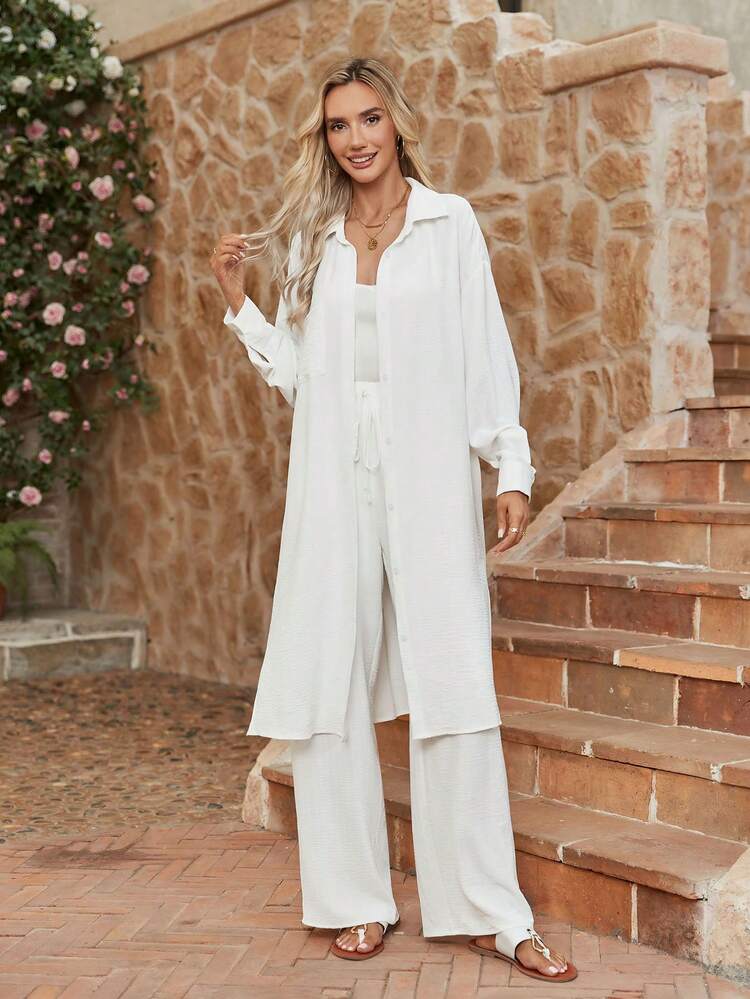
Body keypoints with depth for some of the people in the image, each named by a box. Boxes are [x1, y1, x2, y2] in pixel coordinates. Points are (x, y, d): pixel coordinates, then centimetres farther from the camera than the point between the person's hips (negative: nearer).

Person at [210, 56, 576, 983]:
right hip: (334, 487, 3)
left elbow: (485, 353, 2)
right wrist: (236, 299, 4)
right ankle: (356, 899, 15)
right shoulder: (309, 238, 12)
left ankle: (491, 914, 3)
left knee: (453, 691, -4)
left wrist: (512, 469, -4)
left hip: (429, 482, -3)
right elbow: (294, 371, 13)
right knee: (328, 690, 2)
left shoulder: (450, 222, 5)